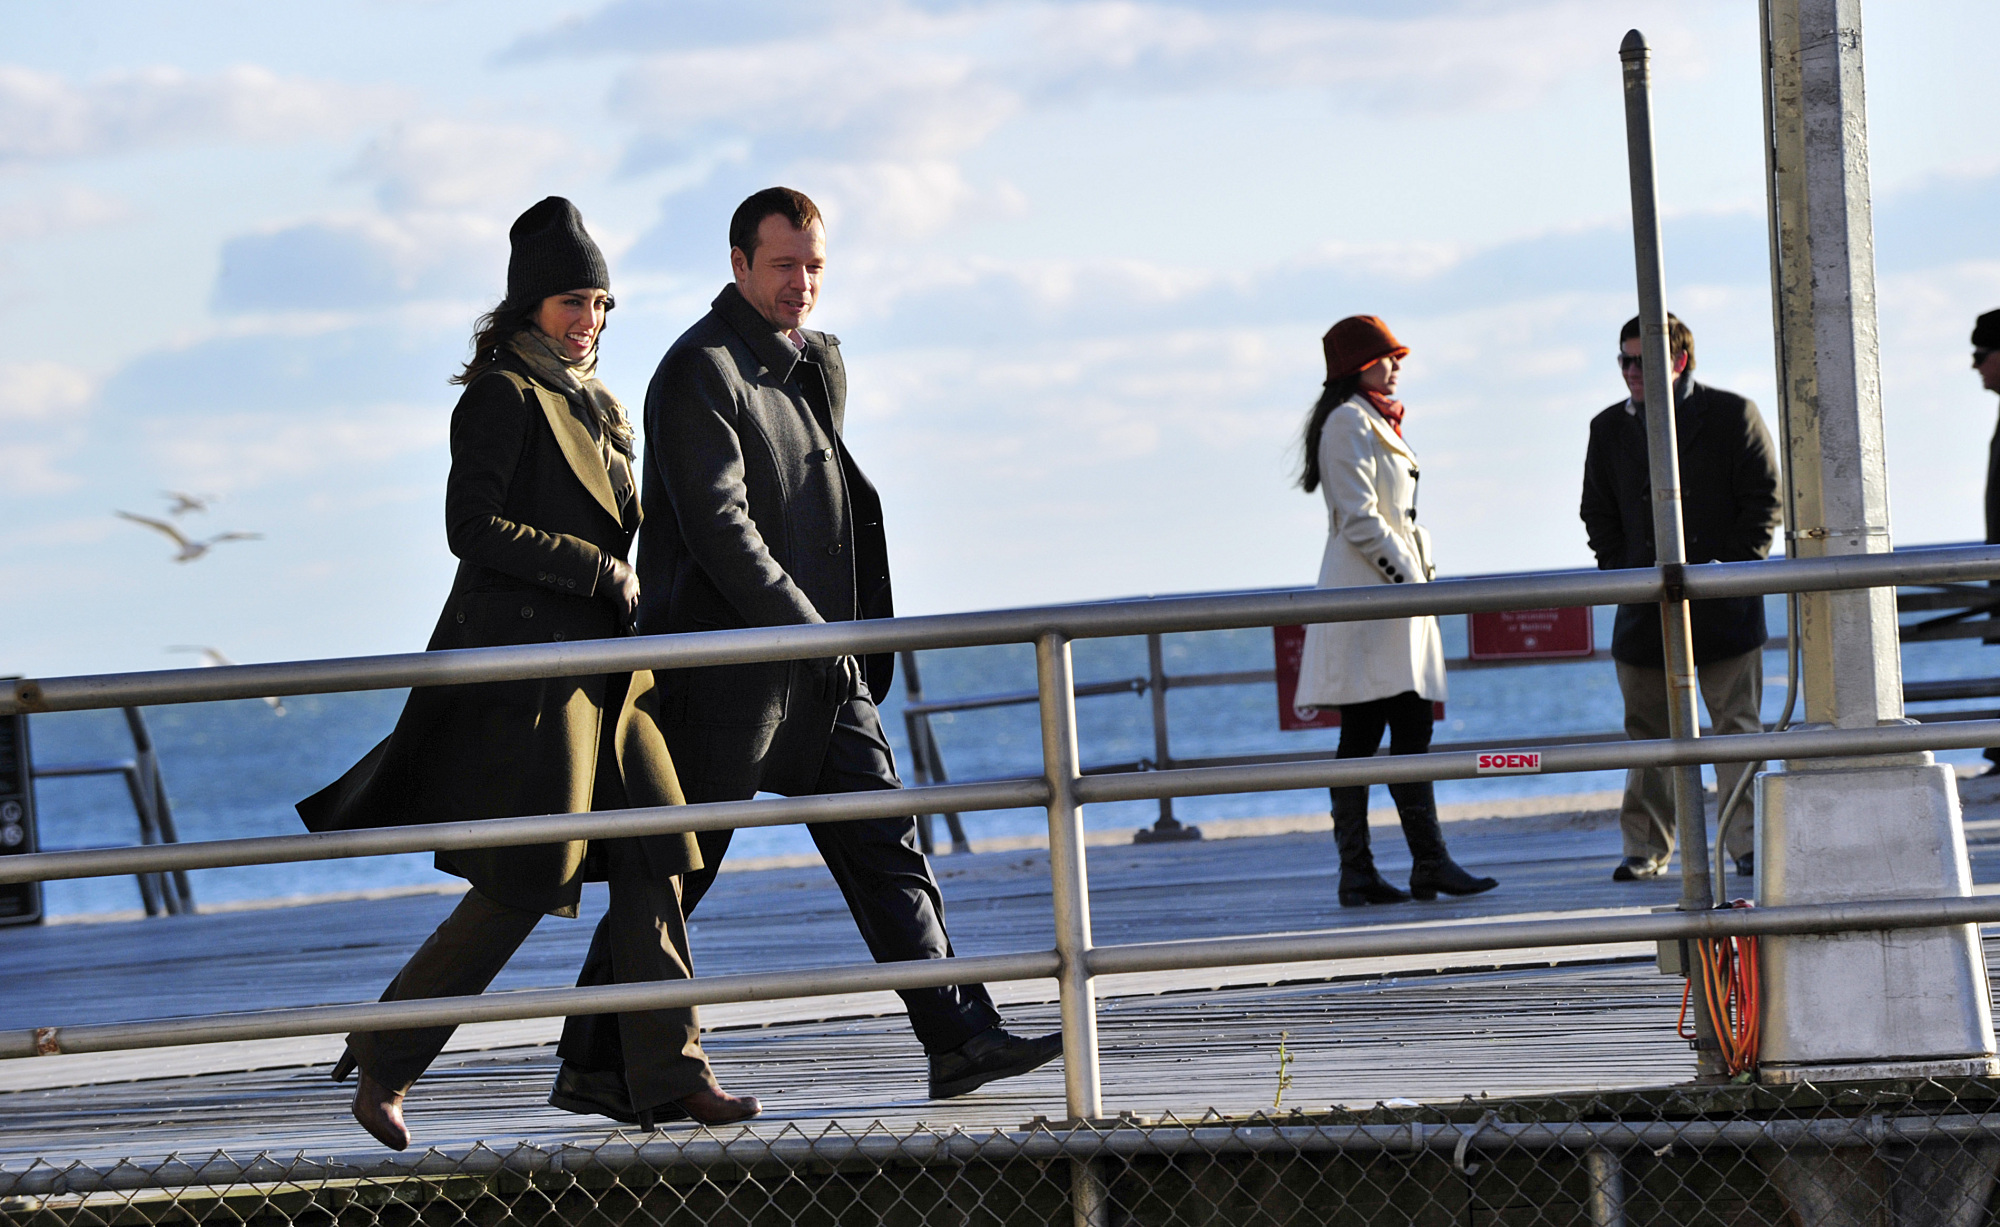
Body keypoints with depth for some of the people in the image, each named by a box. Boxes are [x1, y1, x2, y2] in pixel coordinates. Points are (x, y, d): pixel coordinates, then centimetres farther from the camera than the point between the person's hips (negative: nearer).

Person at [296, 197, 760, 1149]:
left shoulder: (595, 403, 18)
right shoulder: (503, 395, -8)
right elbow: (472, 528, -17)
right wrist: (601, 573, -16)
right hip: (522, 662, -9)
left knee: (651, 864, 0)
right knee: (524, 885, -8)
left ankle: (668, 1071, 1)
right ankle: (382, 1063, 3)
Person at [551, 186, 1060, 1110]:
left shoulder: (817, 364, 16)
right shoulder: (698, 372, -12)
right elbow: (717, 525, -20)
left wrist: (847, 636, 18)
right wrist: (809, 631, -19)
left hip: (821, 660, 8)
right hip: (723, 666, -8)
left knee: (882, 843, 2)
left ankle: (959, 1039, -1)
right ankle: (591, 1062, 7)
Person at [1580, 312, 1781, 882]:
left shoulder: (1733, 416, -1)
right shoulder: (1609, 429, 9)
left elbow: (1764, 500, 0)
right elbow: (1599, 513, 14)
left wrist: (1730, 566, -9)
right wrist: (1622, 573, 0)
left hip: (1724, 604, -3)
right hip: (1646, 604, 3)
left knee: (1736, 725, -1)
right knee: (1648, 729, 4)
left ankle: (1747, 842, 4)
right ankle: (1646, 847, 10)